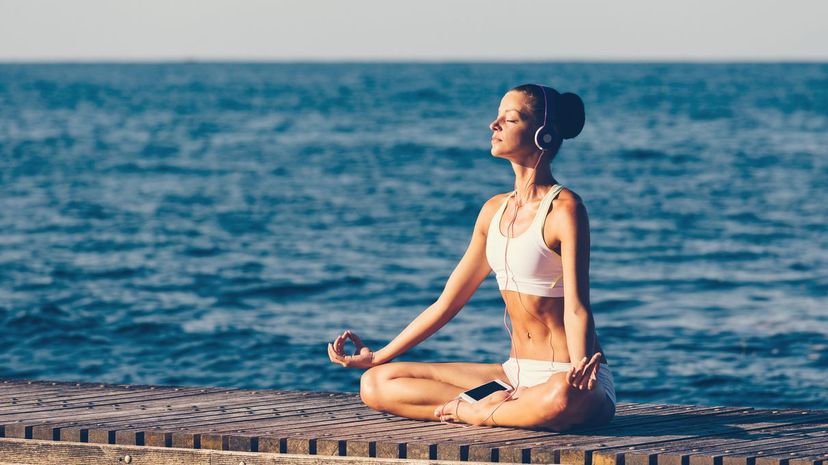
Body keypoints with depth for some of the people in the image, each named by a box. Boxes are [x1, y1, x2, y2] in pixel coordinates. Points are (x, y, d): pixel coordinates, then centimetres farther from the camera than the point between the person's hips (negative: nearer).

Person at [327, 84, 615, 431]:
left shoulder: (564, 209, -11)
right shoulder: (495, 210, 11)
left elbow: (576, 307, -20)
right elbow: (448, 302, 17)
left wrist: (580, 372, -39)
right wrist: (377, 357, 18)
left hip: (563, 378, -7)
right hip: (516, 375, 8)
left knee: (560, 397, -46)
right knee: (376, 384, -5)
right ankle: (505, 408, -13)